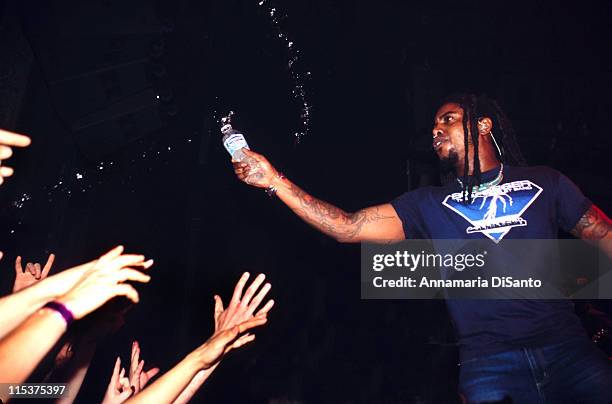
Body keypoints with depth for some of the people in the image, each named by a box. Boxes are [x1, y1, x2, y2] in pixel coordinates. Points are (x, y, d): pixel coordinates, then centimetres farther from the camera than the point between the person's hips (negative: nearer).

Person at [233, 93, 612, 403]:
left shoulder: (545, 182, 6)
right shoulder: (429, 204, 5)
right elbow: (347, 228, -1)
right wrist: (275, 180, -6)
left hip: (568, 349, 1)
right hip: (489, 365, 0)